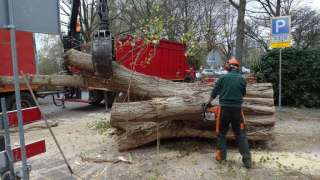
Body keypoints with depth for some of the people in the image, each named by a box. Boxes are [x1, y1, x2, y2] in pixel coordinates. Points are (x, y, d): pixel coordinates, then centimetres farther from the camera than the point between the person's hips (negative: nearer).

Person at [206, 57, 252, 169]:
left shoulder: (223, 78, -3)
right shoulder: (242, 79, 2)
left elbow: (214, 92, 4)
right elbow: (243, 94, 15)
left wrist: (209, 102, 19)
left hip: (224, 108, -1)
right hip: (237, 109, 1)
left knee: (221, 133, 14)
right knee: (241, 134, 9)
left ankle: (221, 156, 19)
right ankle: (247, 159, 6)